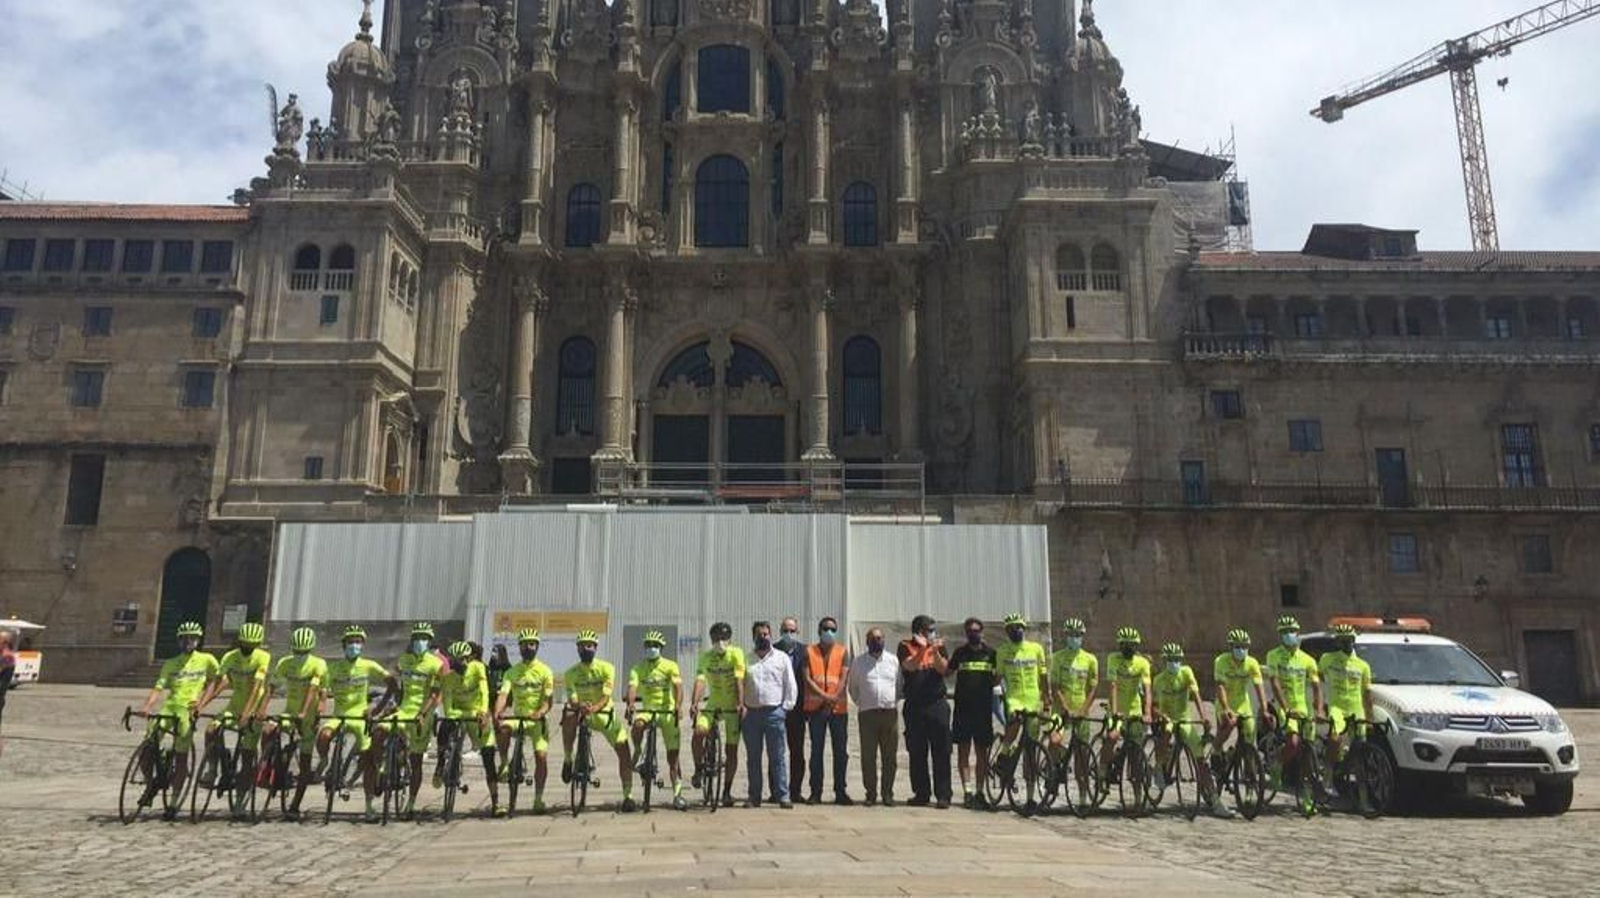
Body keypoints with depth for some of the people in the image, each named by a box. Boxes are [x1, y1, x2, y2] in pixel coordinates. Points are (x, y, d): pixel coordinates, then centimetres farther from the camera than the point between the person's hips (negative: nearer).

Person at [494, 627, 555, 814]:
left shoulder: (545, 671, -2)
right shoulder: (511, 672, 5)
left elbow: (549, 698, -8)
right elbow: (503, 694, -9)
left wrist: (540, 712, -28)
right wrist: (497, 712, -28)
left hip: (537, 720, -1)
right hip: (517, 717, 1)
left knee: (541, 756, -12)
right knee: (502, 729, -32)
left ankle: (538, 797, 2)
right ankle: (505, 763, -11)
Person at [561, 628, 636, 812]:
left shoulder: (606, 668, -9)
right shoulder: (571, 673, -5)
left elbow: (606, 696, -19)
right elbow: (572, 699, -15)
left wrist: (594, 707, -41)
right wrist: (580, 706, -39)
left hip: (604, 714, 0)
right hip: (582, 714, 0)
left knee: (624, 750, -12)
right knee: (568, 717, -34)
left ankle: (628, 794, -2)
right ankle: (567, 759, -17)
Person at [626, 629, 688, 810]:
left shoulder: (670, 666, -3)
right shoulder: (638, 668, 1)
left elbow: (678, 687, -16)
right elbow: (632, 687, -14)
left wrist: (677, 707, -34)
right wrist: (630, 706, -34)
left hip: (668, 712, -1)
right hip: (647, 710, 1)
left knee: (673, 756, -1)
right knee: (638, 724, -37)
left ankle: (677, 794, 6)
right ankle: (637, 753, -12)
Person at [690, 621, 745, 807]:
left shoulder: (736, 654, -9)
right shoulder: (705, 656, -3)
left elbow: (739, 680, -18)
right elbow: (700, 680, -15)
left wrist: (741, 704, -29)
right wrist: (694, 703, -30)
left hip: (732, 707, -1)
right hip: (712, 704, 1)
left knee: (731, 749, 1)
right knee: (699, 731, -26)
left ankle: (727, 791, 15)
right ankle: (698, 769, -2)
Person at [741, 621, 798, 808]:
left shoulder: (782, 658, 8)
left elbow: (791, 685, 7)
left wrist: (786, 707, 0)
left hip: (774, 712, -2)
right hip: (751, 713, 2)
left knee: (778, 756, -4)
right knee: (753, 757, 6)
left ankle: (783, 796, -1)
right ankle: (754, 796, 12)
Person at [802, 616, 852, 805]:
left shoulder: (843, 652, 8)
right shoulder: (809, 651, 6)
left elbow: (843, 678, -2)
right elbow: (807, 678, -3)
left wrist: (834, 699, -16)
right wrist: (824, 696, -15)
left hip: (839, 707, 0)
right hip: (815, 707, 0)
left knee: (841, 751, 1)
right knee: (816, 750, 4)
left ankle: (840, 791, 8)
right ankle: (816, 792, 9)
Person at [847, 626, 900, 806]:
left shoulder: (893, 660, 10)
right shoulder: (858, 662, 7)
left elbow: (899, 685, 16)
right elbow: (853, 688, 14)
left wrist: (895, 703, 9)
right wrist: (861, 703, 8)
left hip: (890, 712, 1)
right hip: (867, 713, -1)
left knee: (889, 756, 2)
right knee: (868, 756, 0)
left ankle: (887, 793, 10)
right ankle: (871, 793, 8)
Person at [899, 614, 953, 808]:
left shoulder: (939, 646, 8)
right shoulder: (905, 647, 2)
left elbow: (943, 669, -5)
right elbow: (910, 666, -15)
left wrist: (935, 651, -22)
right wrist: (923, 648, -27)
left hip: (937, 705, 0)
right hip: (914, 706, 0)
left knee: (941, 752, -2)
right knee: (917, 753, 6)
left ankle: (943, 795, 2)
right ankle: (921, 793, 16)